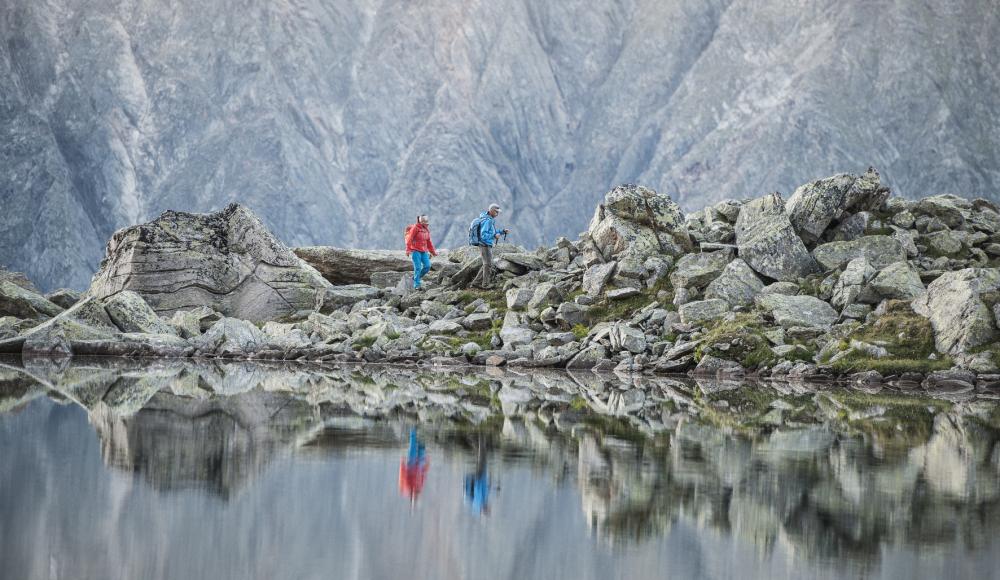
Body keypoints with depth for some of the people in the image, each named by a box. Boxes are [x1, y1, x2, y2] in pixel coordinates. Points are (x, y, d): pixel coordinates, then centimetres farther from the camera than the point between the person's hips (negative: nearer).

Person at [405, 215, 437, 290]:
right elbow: (409, 239, -12)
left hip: (424, 251, 6)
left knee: (427, 266, -5)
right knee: (418, 268, -10)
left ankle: (416, 277, 17)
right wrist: (408, 250, -20)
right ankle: (416, 285, -3)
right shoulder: (415, 228, -9)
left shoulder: (426, 230, 11)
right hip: (415, 251, -6)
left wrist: (433, 252, 23)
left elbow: (429, 242, 20)